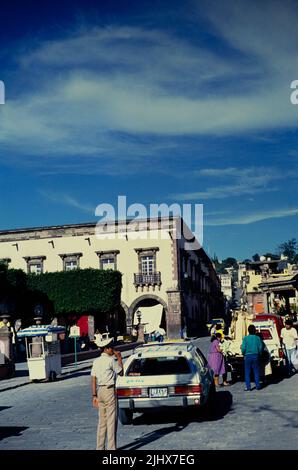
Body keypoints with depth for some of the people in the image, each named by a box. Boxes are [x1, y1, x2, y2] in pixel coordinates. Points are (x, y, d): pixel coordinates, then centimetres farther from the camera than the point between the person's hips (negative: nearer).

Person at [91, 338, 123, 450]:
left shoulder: (96, 361, 9)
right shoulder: (111, 360, -11)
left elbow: (93, 379, 8)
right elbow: (121, 373, 0)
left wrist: (94, 395, 10)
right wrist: (119, 358, 6)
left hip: (100, 391, 7)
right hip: (109, 390, -7)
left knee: (102, 421, 14)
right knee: (111, 420, -3)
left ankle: (100, 447, 18)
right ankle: (111, 447, -2)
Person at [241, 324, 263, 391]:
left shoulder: (245, 338, -8)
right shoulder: (258, 338, -2)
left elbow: (243, 348, -9)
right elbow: (260, 347, 1)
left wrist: (244, 354, 9)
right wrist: (259, 354, 16)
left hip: (248, 356, -2)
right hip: (256, 356, 2)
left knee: (247, 372, 5)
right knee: (256, 372, 12)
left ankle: (248, 387, 4)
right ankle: (258, 386, 15)